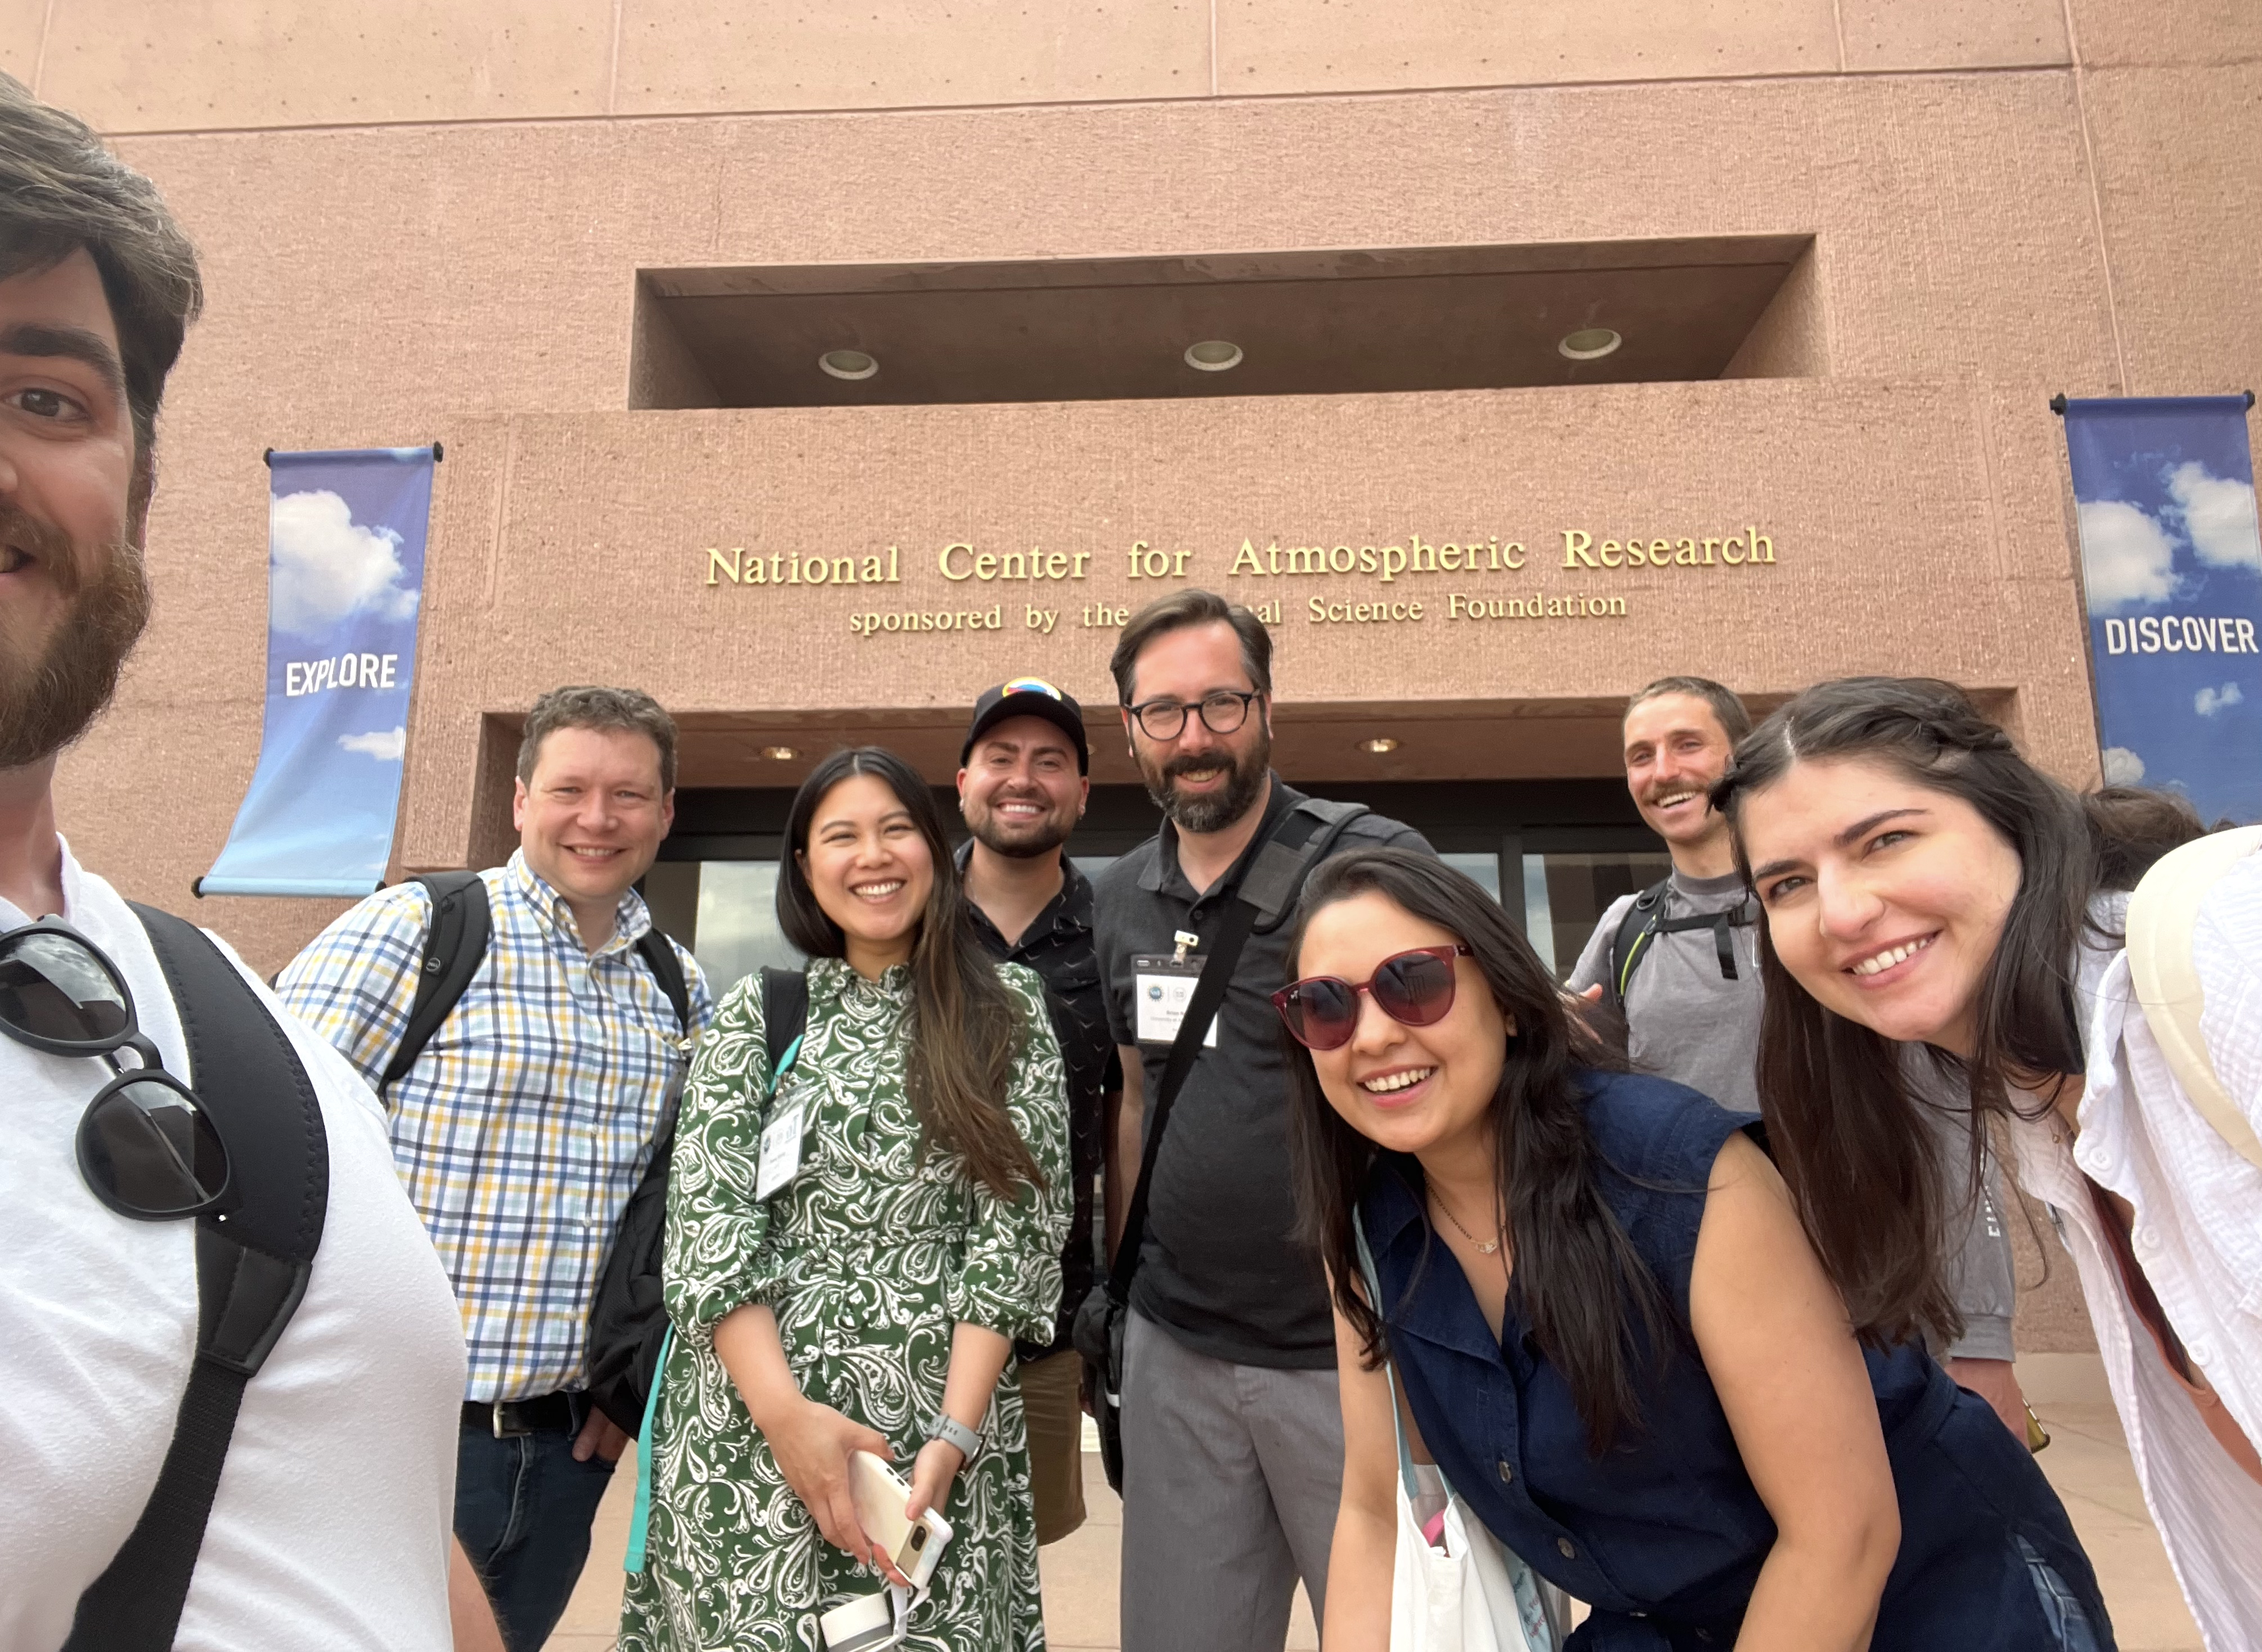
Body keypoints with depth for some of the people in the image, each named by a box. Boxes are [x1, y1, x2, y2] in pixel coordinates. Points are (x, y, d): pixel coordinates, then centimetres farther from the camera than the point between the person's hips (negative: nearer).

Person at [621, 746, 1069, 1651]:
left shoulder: (1008, 1009, 2)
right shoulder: (756, 1010, 5)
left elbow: (1018, 1227, -3)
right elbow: (705, 1221, -2)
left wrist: (953, 1434, -11)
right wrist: (785, 1413, -14)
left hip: (940, 1420, 0)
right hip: (749, 1423, 1)